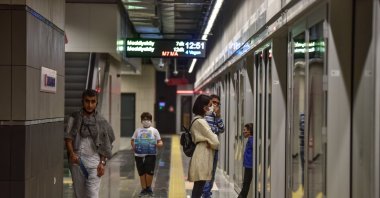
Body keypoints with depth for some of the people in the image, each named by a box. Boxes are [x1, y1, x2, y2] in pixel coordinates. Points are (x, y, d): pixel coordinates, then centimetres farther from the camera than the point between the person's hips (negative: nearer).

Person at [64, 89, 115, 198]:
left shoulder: (101, 122, 4)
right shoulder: (74, 118, 5)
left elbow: (105, 145, 4)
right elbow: (68, 137, -3)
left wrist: (102, 163, -5)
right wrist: (71, 153, -18)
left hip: (94, 160, -2)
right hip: (77, 160, 2)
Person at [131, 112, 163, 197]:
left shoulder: (154, 130, 10)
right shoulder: (138, 130, 15)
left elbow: (160, 143, 8)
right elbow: (132, 141, 20)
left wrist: (158, 144, -15)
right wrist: (134, 146, 0)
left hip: (150, 154, -2)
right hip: (139, 155, 2)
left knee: (149, 172, -9)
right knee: (142, 173, 6)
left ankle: (148, 187, 14)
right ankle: (144, 189, 19)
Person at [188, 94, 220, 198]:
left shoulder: (197, 120, 16)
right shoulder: (200, 121, -15)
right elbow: (214, 141, -14)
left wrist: (209, 142, -2)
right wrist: (215, 144, 7)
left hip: (201, 155, 10)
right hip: (202, 156, -10)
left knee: (198, 187, 13)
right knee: (199, 187, -8)